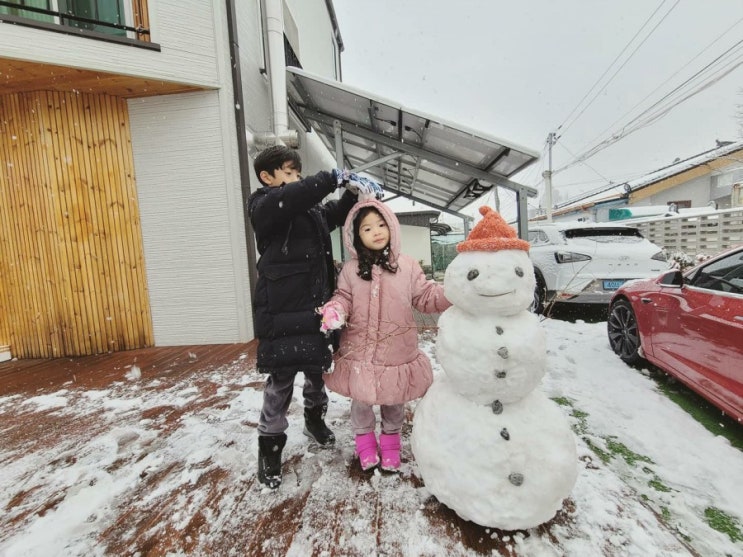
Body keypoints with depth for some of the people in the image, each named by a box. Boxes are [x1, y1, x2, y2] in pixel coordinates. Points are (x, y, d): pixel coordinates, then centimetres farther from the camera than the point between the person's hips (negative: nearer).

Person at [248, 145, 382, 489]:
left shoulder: (311, 210, 16)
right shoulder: (263, 206, -5)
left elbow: (337, 213, 24)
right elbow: (290, 198, -26)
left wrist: (354, 190, 3)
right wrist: (337, 177, -26)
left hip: (315, 306, 7)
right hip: (282, 310, -7)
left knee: (316, 369, 19)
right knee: (281, 379, 1)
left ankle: (315, 420, 43)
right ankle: (270, 447, 22)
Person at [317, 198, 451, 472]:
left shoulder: (407, 266, -4)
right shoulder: (351, 269, -3)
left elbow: (426, 297, -3)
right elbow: (343, 298, 2)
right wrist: (334, 311, -20)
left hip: (397, 351, 0)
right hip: (360, 350, 1)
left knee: (394, 401, 20)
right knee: (361, 399, 19)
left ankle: (390, 439, 49)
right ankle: (365, 438, 48)